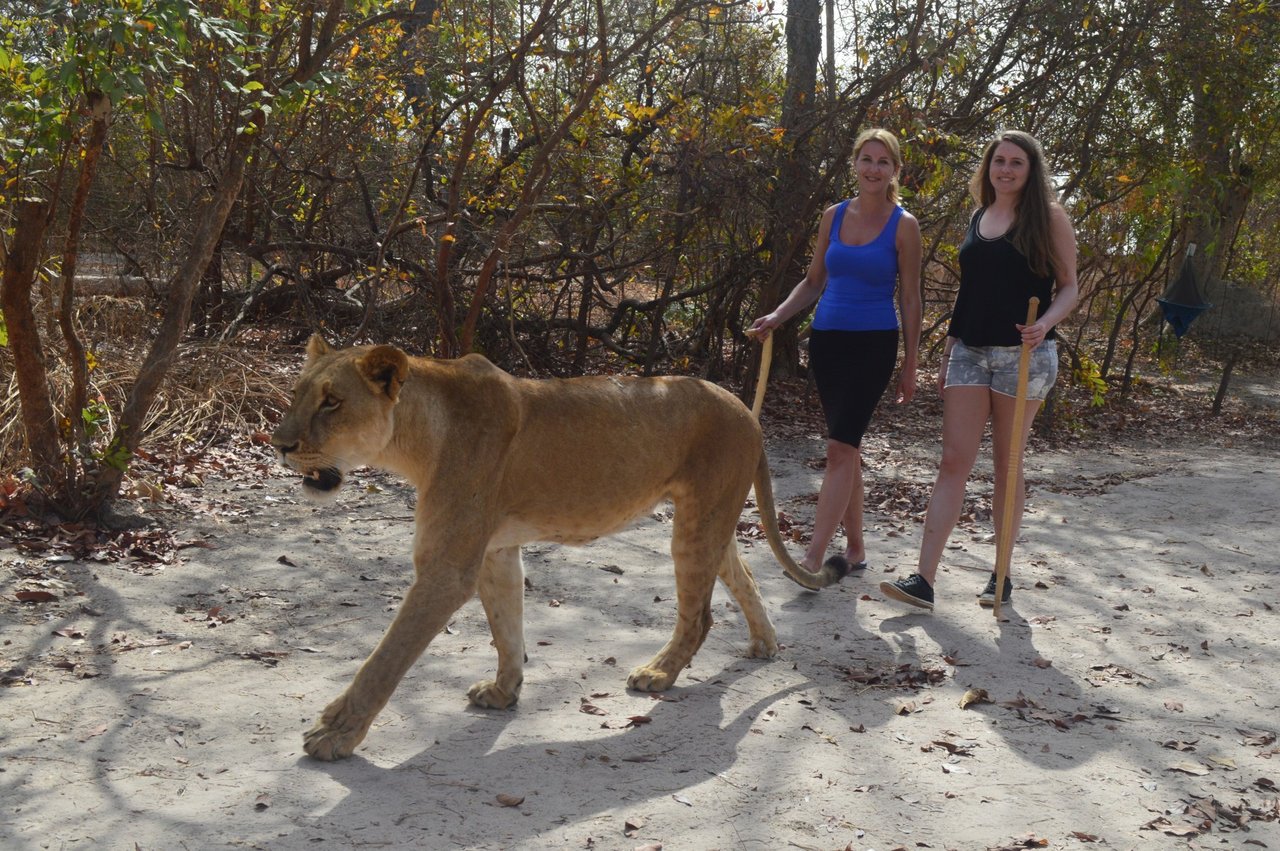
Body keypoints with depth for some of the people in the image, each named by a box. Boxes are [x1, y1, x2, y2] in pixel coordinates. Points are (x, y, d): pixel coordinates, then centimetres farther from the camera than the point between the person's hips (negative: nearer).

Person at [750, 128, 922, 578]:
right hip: (827, 338, 5)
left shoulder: (903, 225, -3)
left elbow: (910, 298, -1)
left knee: (840, 447, -14)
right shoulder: (834, 216, 8)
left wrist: (910, 364, -2)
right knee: (847, 447, 10)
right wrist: (777, 316, 0)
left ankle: (813, 557, -16)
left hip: (873, 344, -5)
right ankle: (855, 549, 20)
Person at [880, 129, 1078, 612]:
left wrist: (1046, 322, -21)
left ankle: (1002, 577, 16)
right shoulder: (978, 219, 14)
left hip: (1022, 355, -4)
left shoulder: (1049, 217, 0)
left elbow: (1068, 287, -1)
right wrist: (946, 356, 16)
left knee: (1007, 467, 4)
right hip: (969, 353, 4)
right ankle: (924, 579, -7)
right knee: (953, 461, -3)